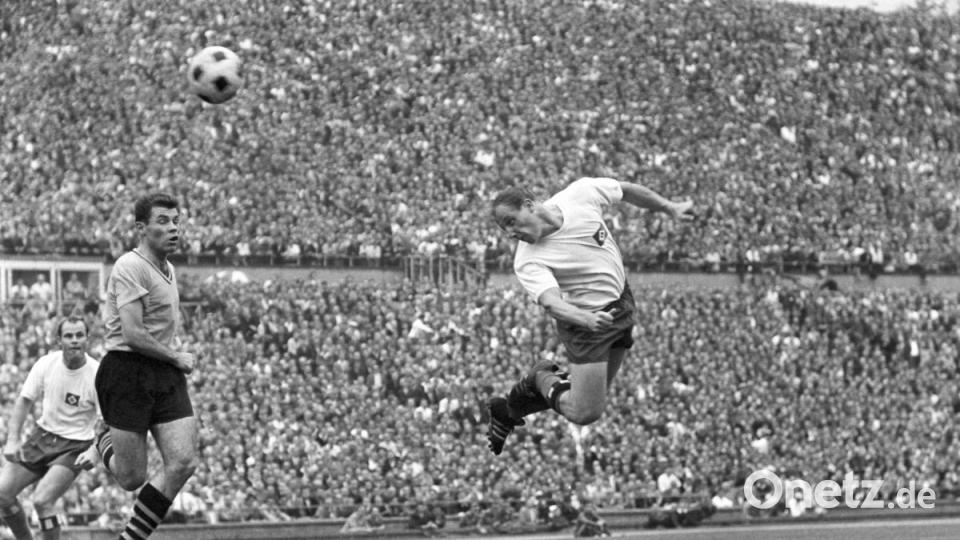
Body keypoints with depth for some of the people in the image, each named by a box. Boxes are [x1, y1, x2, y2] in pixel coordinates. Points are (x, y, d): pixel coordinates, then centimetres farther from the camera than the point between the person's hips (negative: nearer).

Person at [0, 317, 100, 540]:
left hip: (75, 446, -4)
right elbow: (24, 401, 1)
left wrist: (95, 452, -31)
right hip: (42, 436, 5)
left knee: (41, 500, -24)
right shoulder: (46, 364, -7)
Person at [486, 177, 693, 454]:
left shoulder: (581, 193, -14)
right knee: (585, 413, -12)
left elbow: (626, 190, 4)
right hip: (583, 320, -5)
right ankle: (542, 378, 18)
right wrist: (586, 318, -59)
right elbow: (552, 302, -40)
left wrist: (670, 208, 10)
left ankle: (511, 408, 32)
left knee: (594, 396, 13)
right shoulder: (527, 261, -25)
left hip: (620, 304, 5)